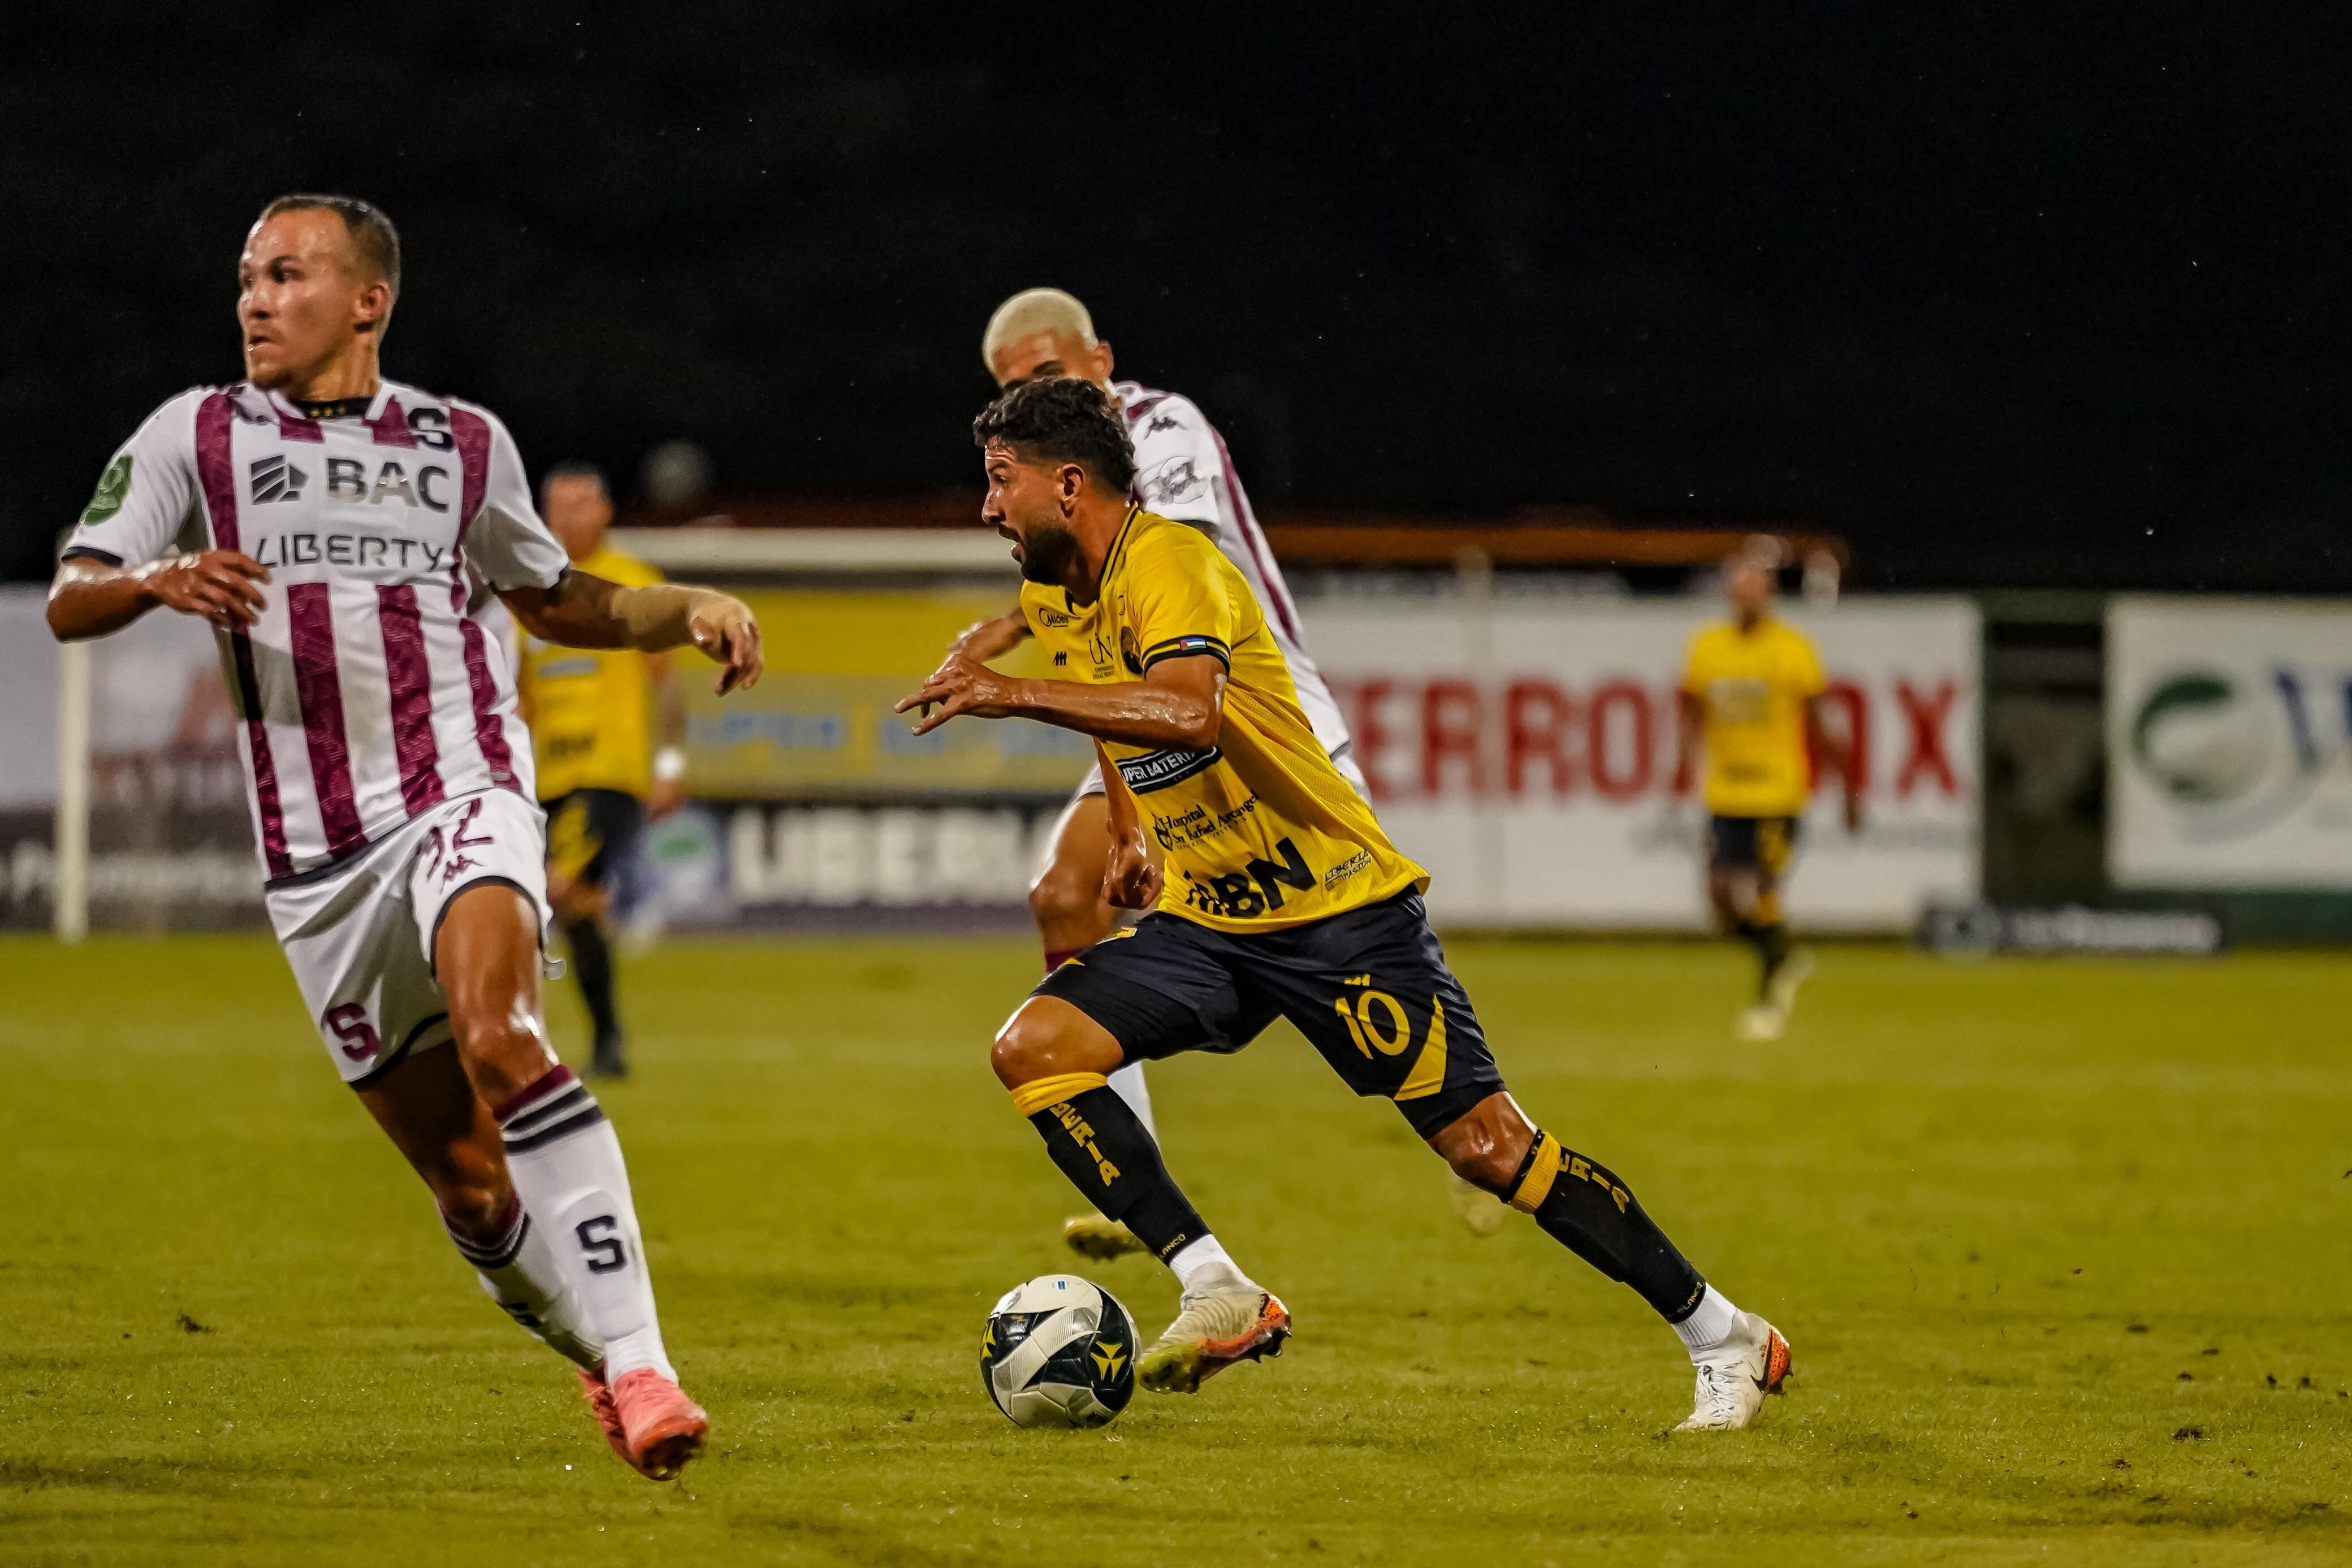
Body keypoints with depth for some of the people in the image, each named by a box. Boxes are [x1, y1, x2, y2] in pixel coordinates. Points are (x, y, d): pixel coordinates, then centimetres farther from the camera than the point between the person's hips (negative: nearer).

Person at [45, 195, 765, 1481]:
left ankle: (636, 1358, -35)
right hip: (314, 865, 2)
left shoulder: (462, 445, 12)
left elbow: (554, 601, 27)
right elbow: (68, 602, -1)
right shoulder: (195, 437, 9)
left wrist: (690, 610, 10)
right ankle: (589, 1353, 29)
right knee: (466, 1181, 4)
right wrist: (156, 580, -23)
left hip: (461, 797, -2)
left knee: (495, 1037, -31)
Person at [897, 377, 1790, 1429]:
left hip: (1340, 911, -8)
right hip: (1202, 924, 8)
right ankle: (1218, 1294, -14)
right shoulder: (1050, 601, 6)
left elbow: (1187, 713, -41)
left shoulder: (1170, 564, -20)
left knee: (1487, 1145, -8)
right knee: (1033, 1048, -13)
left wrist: (1014, 696, -41)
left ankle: (1725, 1341, 4)